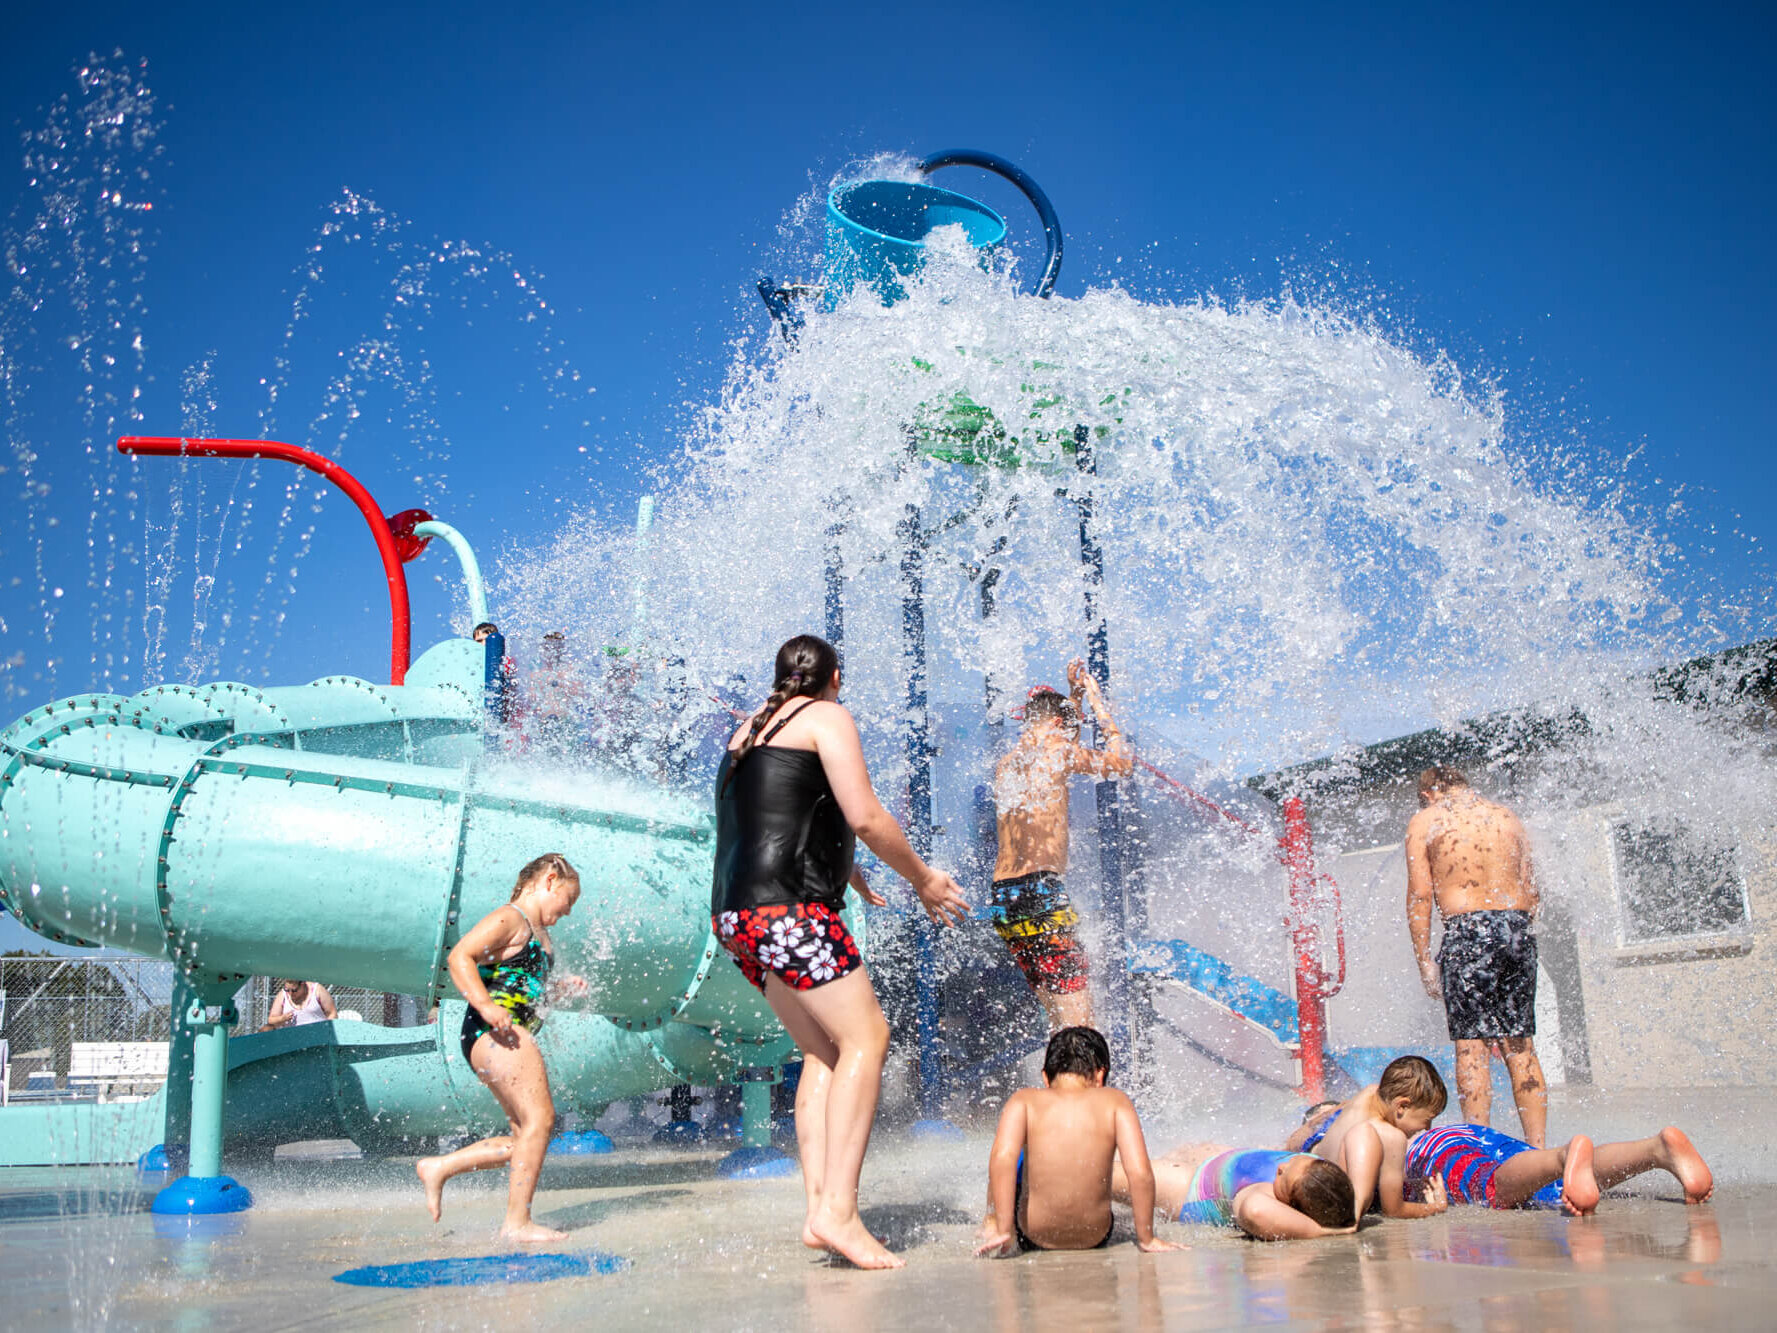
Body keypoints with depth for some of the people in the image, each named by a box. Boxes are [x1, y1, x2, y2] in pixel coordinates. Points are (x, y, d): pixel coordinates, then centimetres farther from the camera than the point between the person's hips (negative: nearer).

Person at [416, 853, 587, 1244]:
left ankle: (438, 1168, 18)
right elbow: (460, 957, -18)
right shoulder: (510, 919, -7)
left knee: (525, 1139, 9)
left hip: (512, 1037, 11)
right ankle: (517, 1222, -11)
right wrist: (487, 1007, -28)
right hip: (493, 1033, -11)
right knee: (540, 1119, -15)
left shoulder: (539, 932, 24)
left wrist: (561, 989, 17)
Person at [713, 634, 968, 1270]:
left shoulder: (750, 729, 27)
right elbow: (865, 818, -8)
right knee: (865, 1035, -9)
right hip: (787, 906, -9)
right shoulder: (827, 717, 1)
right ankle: (838, 1211, -18)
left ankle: (818, 1208, 3)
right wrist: (923, 879, 6)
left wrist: (855, 878, 48)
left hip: (735, 913, 9)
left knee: (825, 1051, 11)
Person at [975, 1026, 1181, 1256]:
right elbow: (1140, 1174, -14)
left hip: (1032, 1238, -1)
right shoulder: (1115, 1101, -7)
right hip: (1094, 1240, 1)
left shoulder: (1024, 1100, -7)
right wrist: (1147, 1239, -2)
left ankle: (991, 1224, 46)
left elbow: (1002, 1157, -22)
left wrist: (1002, 1230, -17)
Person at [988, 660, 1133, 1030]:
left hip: (1001, 897, 9)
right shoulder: (1053, 748, -3)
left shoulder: (1006, 764, 19)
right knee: (1079, 1026, -10)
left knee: (1060, 1020, 13)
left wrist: (1075, 698, 41)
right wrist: (1096, 701, 17)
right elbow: (1122, 763, 9)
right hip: (1039, 892, -8)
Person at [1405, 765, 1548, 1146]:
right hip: (1517, 928, 5)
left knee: (1471, 1043, -2)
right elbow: (1530, 890, 16)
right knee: (1521, 1046, 9)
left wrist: (1424, 961, 0)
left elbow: (1421, 893, -2)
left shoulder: (1425, 820, 6)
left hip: (1468, 930, -4)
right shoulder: (1507, 817, 19)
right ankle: (1537, 1146, 9)